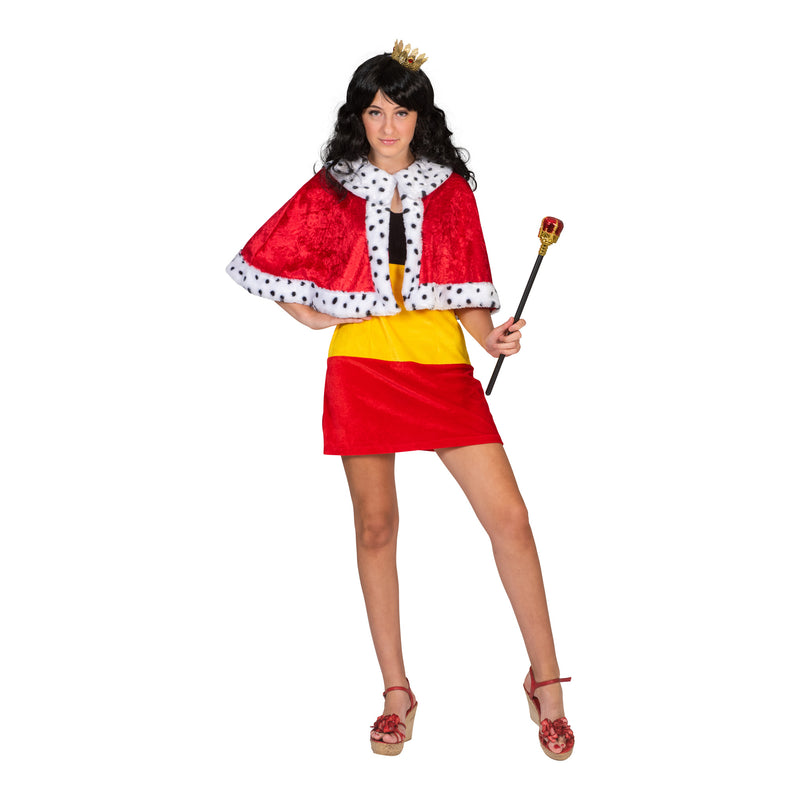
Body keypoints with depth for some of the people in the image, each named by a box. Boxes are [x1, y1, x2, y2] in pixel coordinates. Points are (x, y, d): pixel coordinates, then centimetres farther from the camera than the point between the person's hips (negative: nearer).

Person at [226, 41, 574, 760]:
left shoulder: (451, 189, 9)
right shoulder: (332, 191, 7)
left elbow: (466, 288, 7)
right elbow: (258, 260, 13)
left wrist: (490, 336, -12)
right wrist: (309, 315, 4)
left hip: (443, 368, 0)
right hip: (363, 368, 0)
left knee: (510, 519, -8)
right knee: (376, 527, 5)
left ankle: (545, 681, 5)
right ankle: (396, 693, 18)